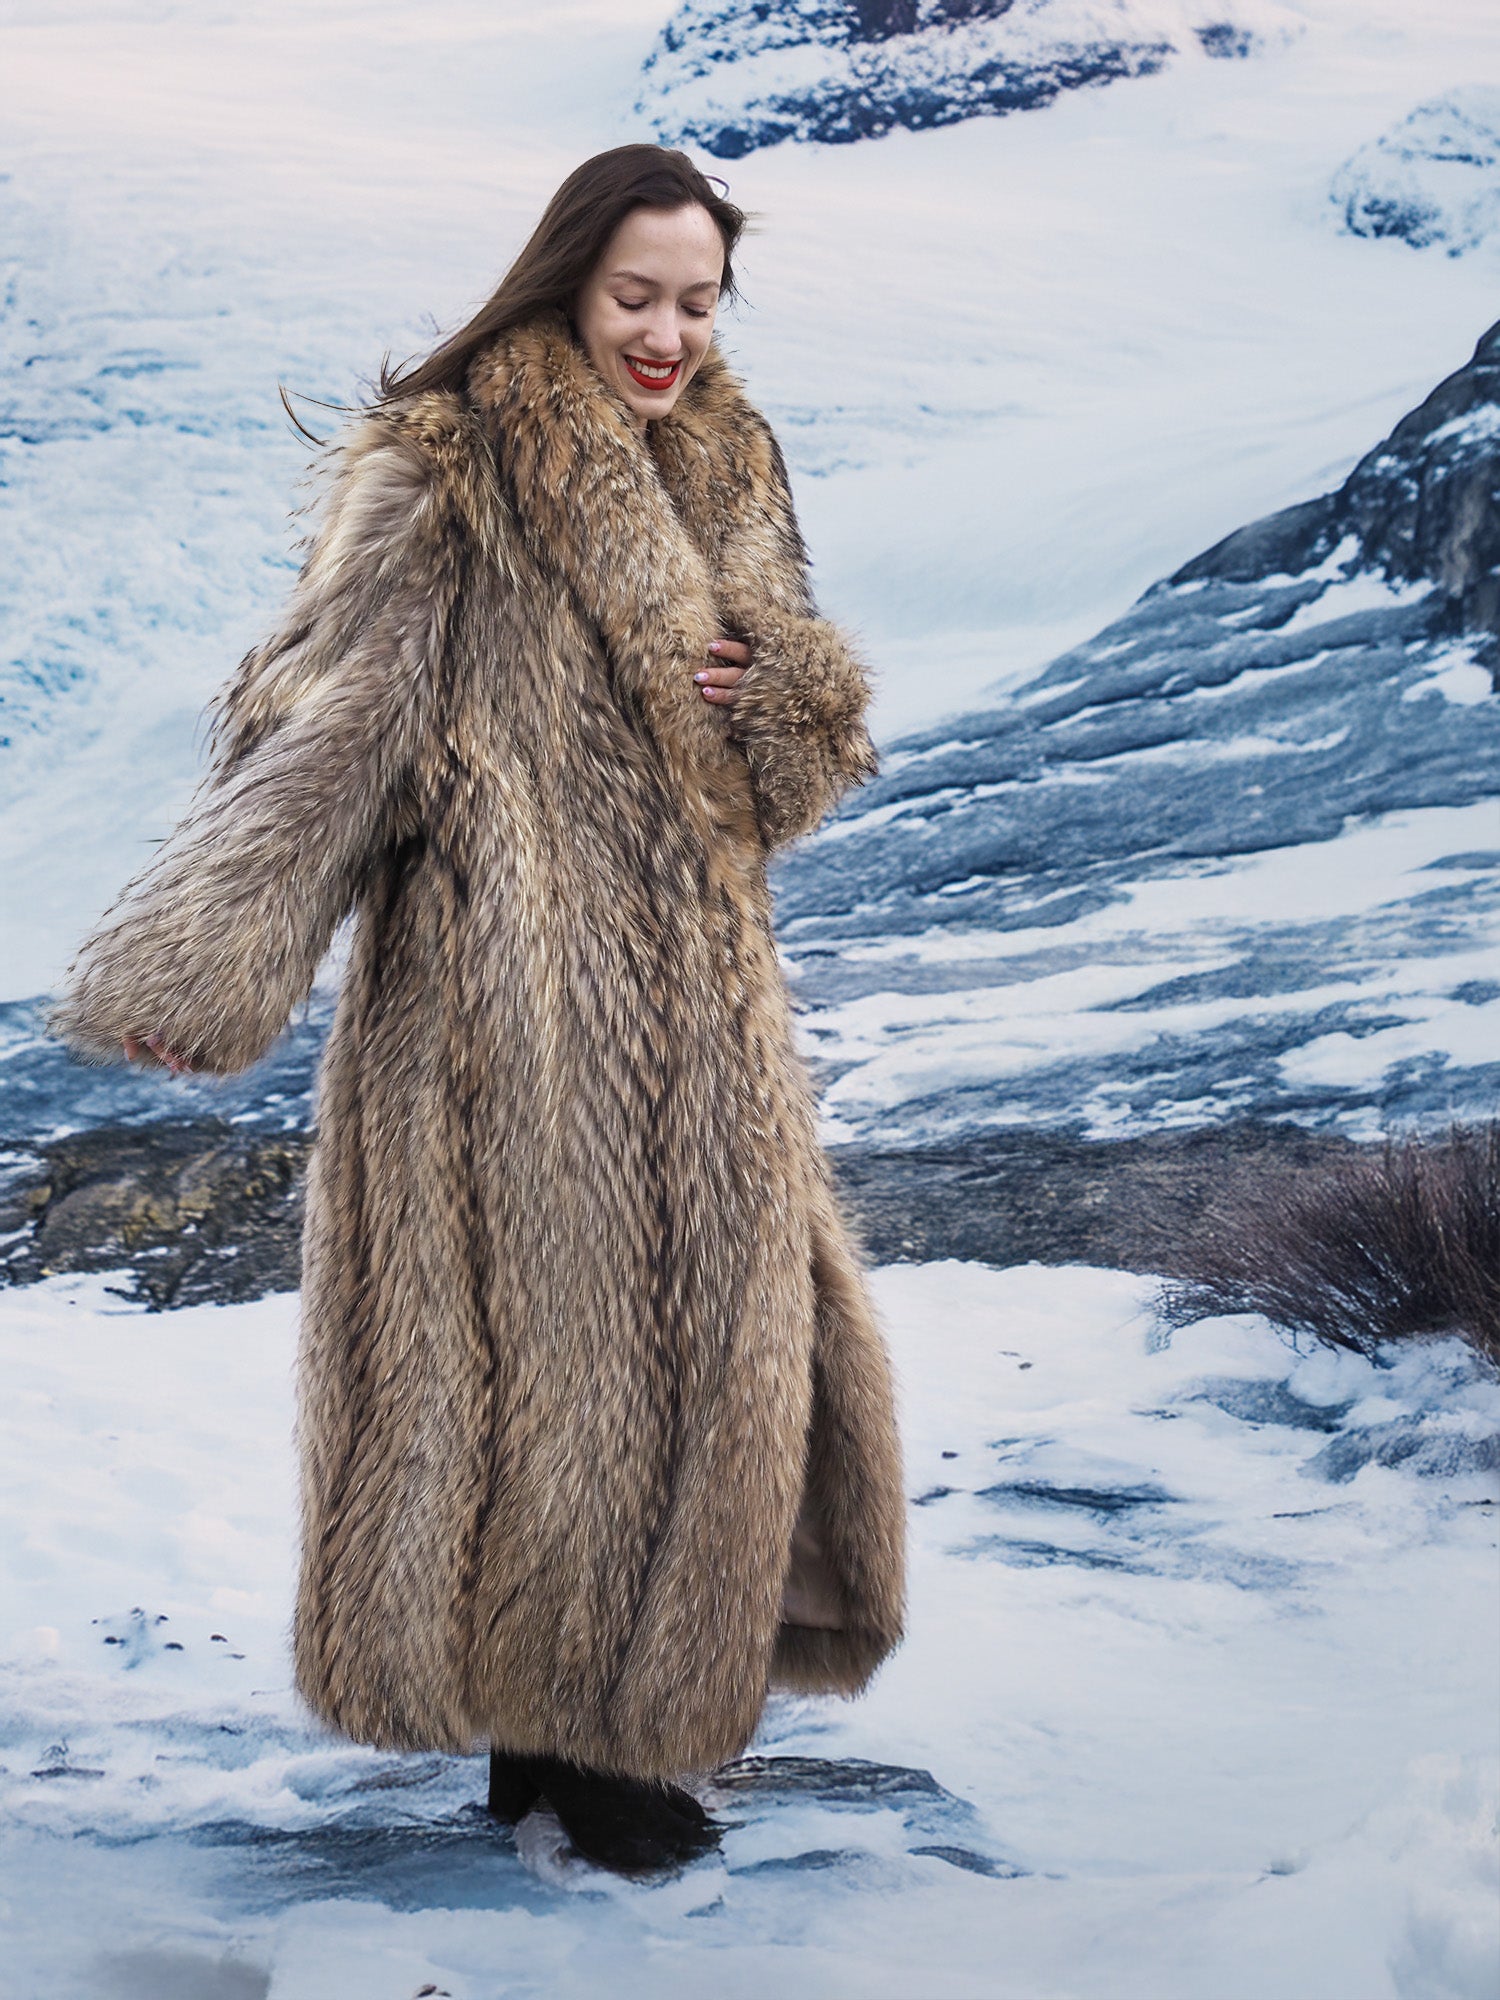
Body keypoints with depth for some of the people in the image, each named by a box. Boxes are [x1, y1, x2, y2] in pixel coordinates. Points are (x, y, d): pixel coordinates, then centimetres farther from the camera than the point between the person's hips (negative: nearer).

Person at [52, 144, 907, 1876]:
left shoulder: (729, 472, 14)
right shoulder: (443, 470, -8)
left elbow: (813, 737, 19)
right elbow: (322, 711, -18)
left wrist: (776, 690, -6)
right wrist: (197, 957, -31)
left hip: (689, 995, 8)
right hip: (506, 981, -7)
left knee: (716, 1321, 10)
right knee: (552, 1333, -2)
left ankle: (616, 1699, 28)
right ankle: (552, 1732, 16)